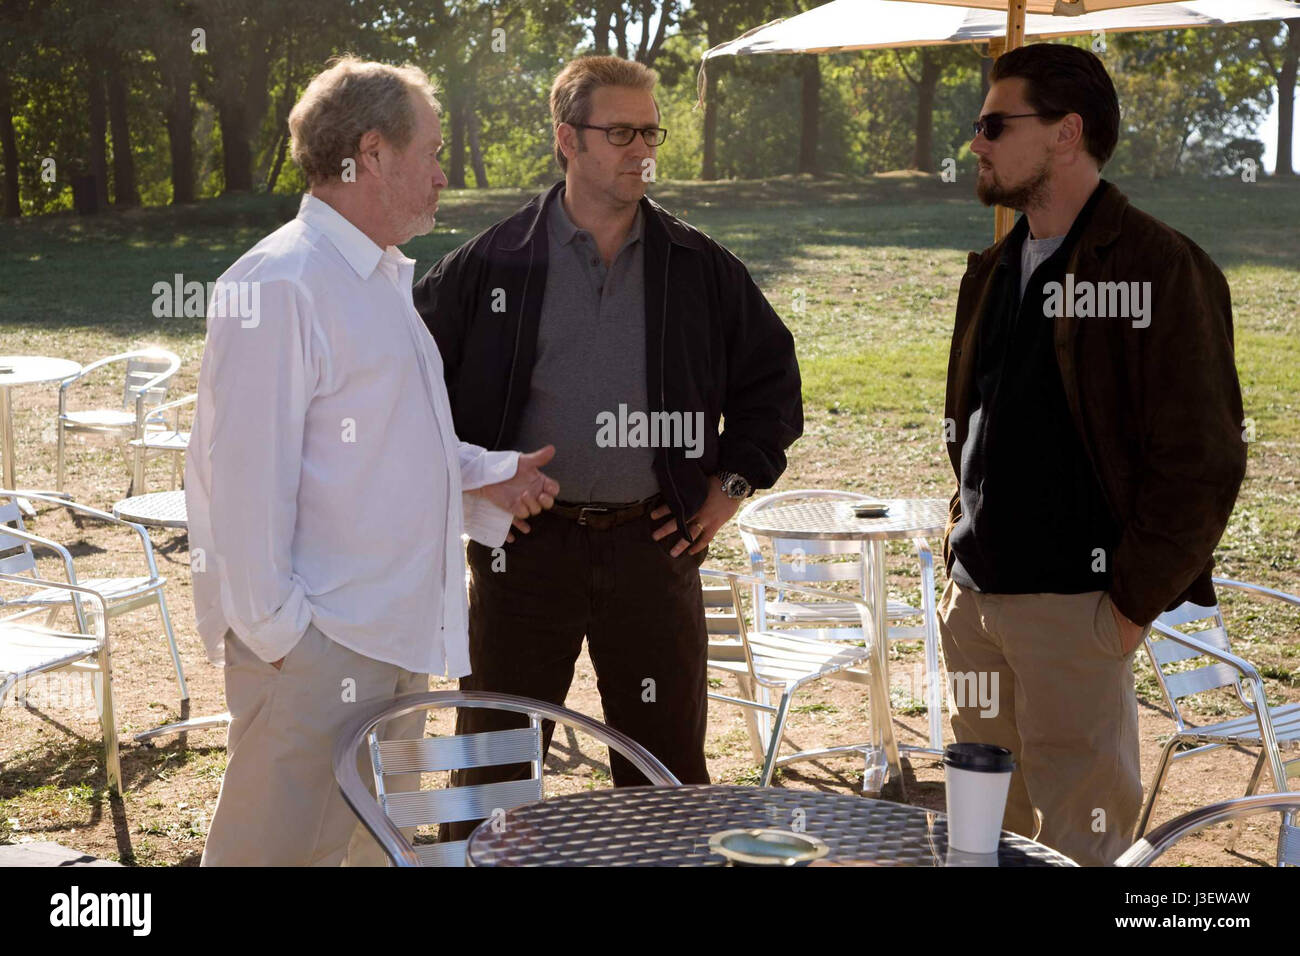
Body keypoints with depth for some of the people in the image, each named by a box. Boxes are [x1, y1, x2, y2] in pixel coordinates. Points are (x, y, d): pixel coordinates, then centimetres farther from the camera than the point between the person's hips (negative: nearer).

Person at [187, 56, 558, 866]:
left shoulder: (388, 278, 17)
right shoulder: (279, 285, -16)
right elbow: (247, 473, -19)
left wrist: (487, 475, 11)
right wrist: (274, 627, -18)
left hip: (397, 632, 10)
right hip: (313, 645, -10)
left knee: (382, 843, 19)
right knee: (282, 845, -3)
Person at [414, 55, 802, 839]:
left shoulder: (701, 269, 5)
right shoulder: (491, 265, -1)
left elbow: (772, 377, 15)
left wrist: (734, 483, 7)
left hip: (654, 544, 2)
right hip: (525, 543, -1)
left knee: (668, 765, 10)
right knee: (493, 758, 8)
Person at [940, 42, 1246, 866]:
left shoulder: (1161, 269, -10)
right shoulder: (995, 271, 14)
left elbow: (1202, 461, -13)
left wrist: (1134, 604, -14)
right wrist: (962, 554, 14)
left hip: (1074, 605, -7)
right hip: (975, 596, 7)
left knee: (1079, 837, 1)